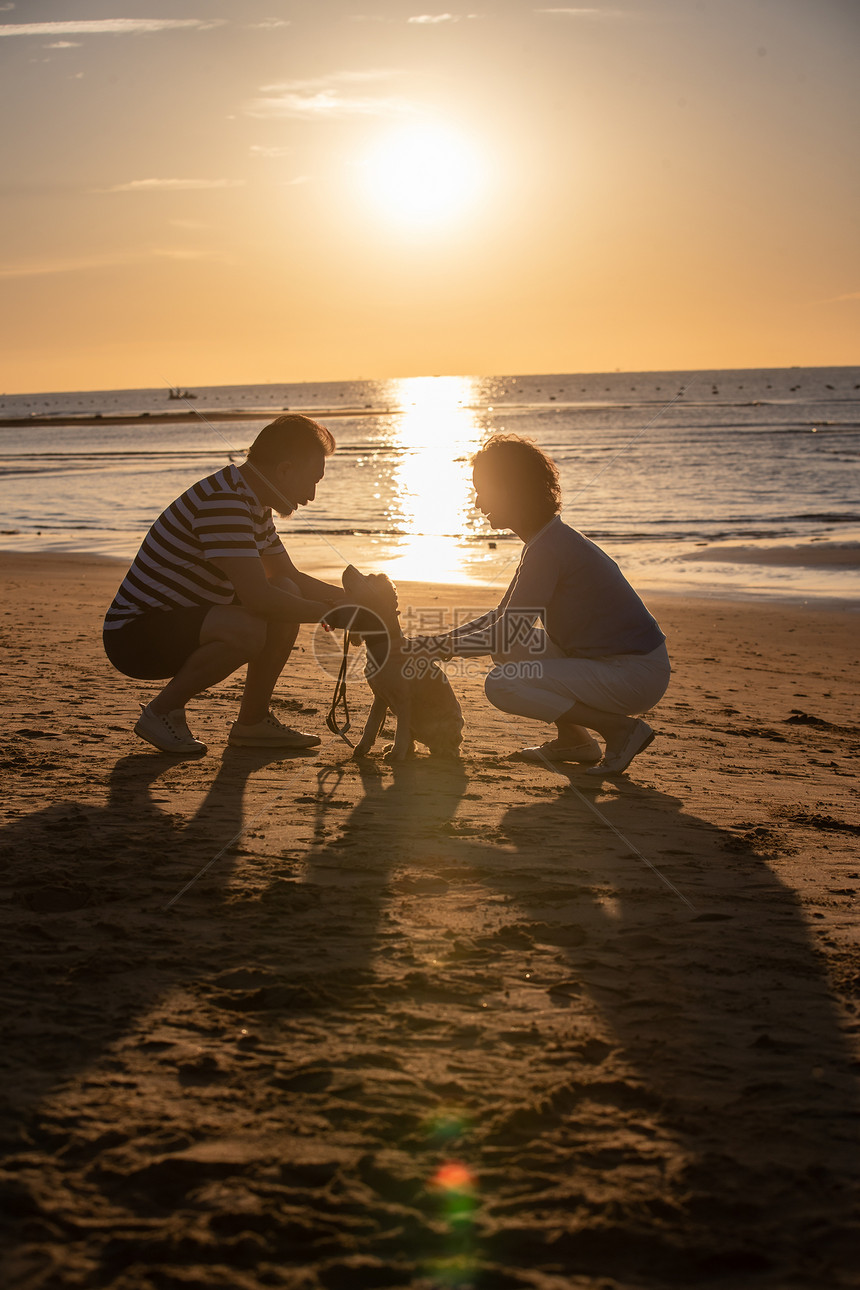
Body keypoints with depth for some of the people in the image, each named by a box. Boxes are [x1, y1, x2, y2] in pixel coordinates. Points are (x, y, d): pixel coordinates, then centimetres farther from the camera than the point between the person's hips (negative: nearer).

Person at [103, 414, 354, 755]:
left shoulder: (253, 504, 9)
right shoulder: (222, 502, -24)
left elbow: (292, 578, 20)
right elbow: (256, 596, -31)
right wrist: (328, 612, -19)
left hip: (187, 619, 10)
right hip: (134, 634, -10)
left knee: (288, 594, 3)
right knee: (247, 630, -33)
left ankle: (252, 720, 7)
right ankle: (162, 711, -11)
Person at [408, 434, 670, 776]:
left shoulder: (548, 551, -19)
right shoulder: (549, 539, 12)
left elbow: (504, 640, -19)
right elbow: (501, 618, 20)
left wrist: (435, 647, -9)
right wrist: (433, 641, 12)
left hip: (637, 676, -10)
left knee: (502, 685, -15)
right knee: (509, 652, 15)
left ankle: (622, 729, -8)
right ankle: (574, 739, 18)